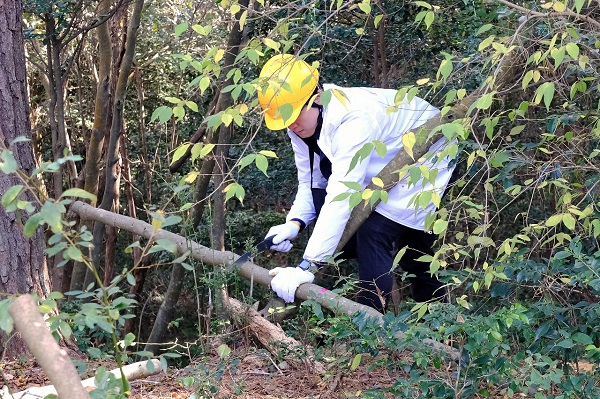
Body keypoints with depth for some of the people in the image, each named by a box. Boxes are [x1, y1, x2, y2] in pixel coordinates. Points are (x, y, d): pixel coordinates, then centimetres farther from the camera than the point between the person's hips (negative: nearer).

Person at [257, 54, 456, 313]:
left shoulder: (356, 120, -41)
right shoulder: (301, 123, -14)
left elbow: (340, 197, -47)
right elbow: (310, 183, -7)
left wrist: (307, 267, -50)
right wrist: (294, 223, -28)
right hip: (385, 165, 9)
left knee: (375, 229, -23)